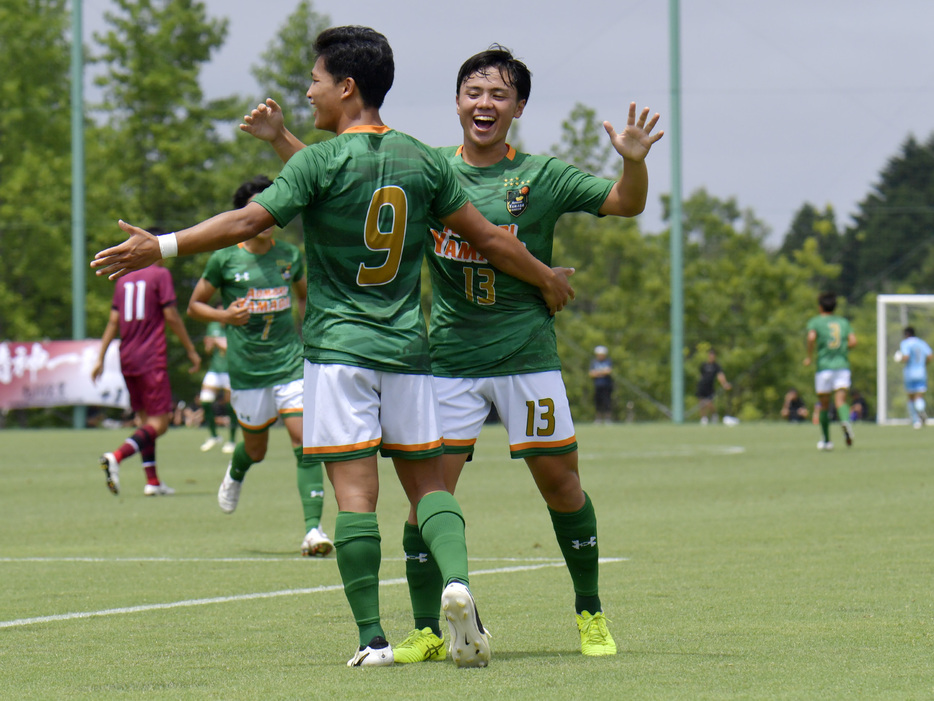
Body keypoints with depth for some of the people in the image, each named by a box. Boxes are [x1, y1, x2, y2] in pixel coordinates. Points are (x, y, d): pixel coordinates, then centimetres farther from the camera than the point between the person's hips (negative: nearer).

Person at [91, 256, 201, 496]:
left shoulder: (124, 280, 13)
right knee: (159, 424, -8)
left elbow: (113, 321, 11)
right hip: (152, 359, -7)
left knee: (145, 420, 14)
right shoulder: (160, 275, -4)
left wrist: (100, 358, 12)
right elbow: (171, 316, -8)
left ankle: (152, 481, 11)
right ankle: (116, 457, -30)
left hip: (127, 359, 7)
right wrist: (191, 350, -1)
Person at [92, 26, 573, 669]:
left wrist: (161, 246, -10)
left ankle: (372, 638, -8)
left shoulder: (320, 162, -7)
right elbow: (488, 237, 12)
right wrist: (547, 279, 27)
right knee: (428, 482, 10)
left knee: (355, 494, -5)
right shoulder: (423, 161, 7)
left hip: (338, 350, -4)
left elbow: (248, 221, -14)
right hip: (407, 350, 4)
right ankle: (456, 577, -17)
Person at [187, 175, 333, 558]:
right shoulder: (224, 258, -3)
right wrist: (224, 316, -13)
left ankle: (313, 527, -17)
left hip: (290, 361, 1)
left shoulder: (290, 255, 6)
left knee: (304, 438, -14)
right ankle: (236, 473, 49)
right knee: (256, 448, 10)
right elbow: (195, 305, 5)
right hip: (246, 366, -1)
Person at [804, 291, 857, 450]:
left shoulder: (815, 322, 2)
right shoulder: (843, 322, 12)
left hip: (824, 366, -2)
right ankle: (846, 421, -41)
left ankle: (826, 440, 17)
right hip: (843, 365, 2)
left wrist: (809, 356, -4)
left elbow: (811, 337, -17)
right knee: (840, 401, -8)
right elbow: (853, 340, 1)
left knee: (824, 404, 10)